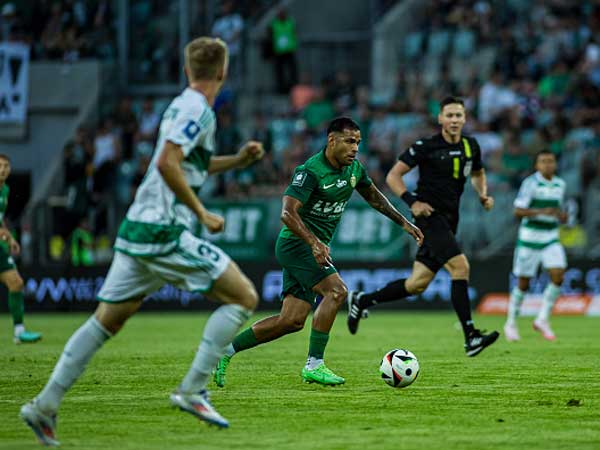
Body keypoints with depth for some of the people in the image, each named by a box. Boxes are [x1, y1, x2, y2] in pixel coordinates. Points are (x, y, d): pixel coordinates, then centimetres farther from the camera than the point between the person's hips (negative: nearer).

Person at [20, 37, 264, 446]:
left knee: (106, 321, 10)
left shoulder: (180, 106, 18)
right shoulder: (198, 111, -11)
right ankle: (192, 390, -8)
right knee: (244, 297, -3)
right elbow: (168, 165, -22)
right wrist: (202, 213, -15)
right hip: (165, 232, -9)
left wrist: (236, 160, 24)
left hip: (138, 230, 9)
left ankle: (46, 405, 6)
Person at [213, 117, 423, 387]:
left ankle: (226, 350, 12)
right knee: (336, 291, -24)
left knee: (292, 320, 3)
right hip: (296, 243, -8)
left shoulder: (354, 169, 6)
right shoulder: (310, 171, -20)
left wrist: (404, 223, 20)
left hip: (315, 247, 8)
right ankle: (314, 365, -21)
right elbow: (287, 213, -29)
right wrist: (314, 242, -41)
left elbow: (374, 197, 24)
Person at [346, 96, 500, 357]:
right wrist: (412, 201, -18)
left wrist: (483, 195, 8)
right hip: (429, 216, -7)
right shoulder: (426, 147, -9)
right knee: (460, 267, -22)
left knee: (417, 284, 8)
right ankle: (471, 338, -24)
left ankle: (361, 301, 27)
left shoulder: (471, 147, 9)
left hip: (448, 222, 7)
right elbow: (393, 176, -5)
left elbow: (478, 173, 29)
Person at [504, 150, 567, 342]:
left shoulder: (560, 184, 8)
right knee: (523, 283, 2)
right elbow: (518, 211, -16)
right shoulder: (530, 183, -11)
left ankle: (542, 320, -1)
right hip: (529, 238, -5)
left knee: (558, 276, -13)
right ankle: (511, 324, 19)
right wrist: (541, 212, -27)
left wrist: (561, 216, 1)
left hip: (551, 239, 5)